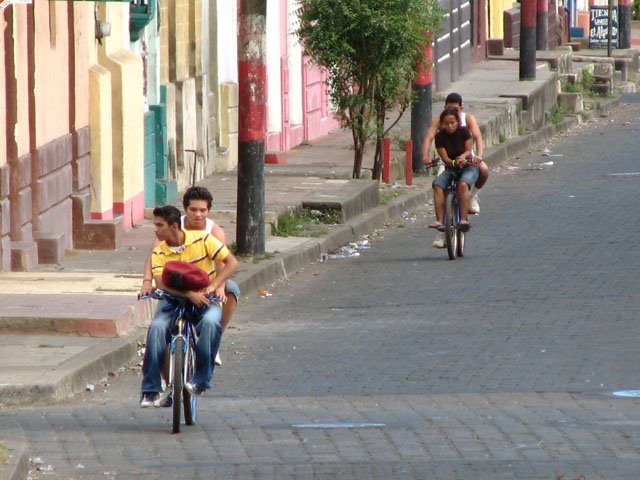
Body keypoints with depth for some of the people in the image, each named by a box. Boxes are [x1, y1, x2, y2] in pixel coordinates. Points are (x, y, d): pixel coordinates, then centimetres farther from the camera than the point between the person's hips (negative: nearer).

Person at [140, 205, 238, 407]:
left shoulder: (202, 240, -6)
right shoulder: (159, 253, -2)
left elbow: (231, 262, -5)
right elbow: (161, 283, -17)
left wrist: (214, 286, -19)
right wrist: (189, 294, -32)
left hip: (206, 300, -1)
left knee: (210, 322, -37)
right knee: (157, 327, -29)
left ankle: (201, 381, -28)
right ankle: (151, 390, -26)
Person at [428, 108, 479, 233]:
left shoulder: (463, 131, -8)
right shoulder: (440, 136, -6)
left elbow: (468, 150, -6)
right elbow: (445, 158, -10)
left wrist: (463, 157, -29)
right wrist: (455, 162, -31)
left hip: (468, 166, -2)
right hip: (450, 169, 2)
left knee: (463, 184, -35)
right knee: (438, 185, -27)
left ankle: (463, 219, -37)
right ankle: (439, 221, -31)